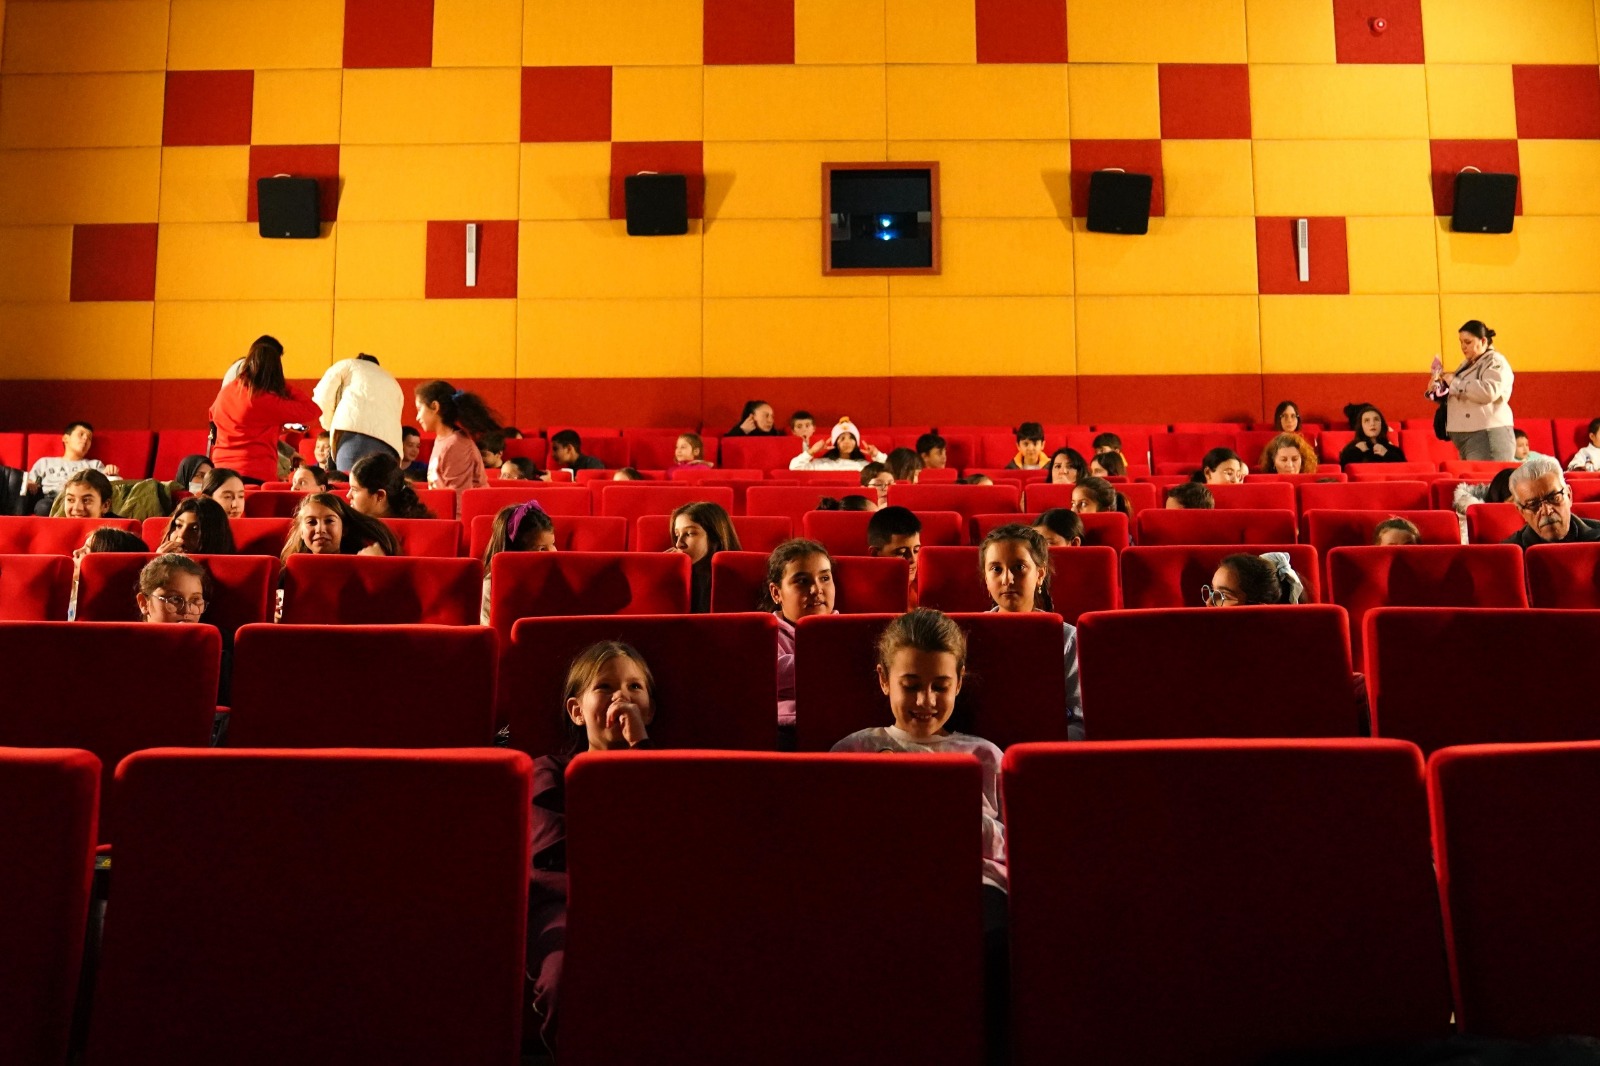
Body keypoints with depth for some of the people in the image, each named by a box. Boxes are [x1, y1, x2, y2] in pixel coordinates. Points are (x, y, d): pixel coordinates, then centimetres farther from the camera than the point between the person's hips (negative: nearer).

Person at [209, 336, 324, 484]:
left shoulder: (225, 392, 7)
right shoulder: (269, 401, -13)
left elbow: (213, 414, 30)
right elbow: (314, 412, -9)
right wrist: (284, 387, -1)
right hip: (257, 475, -6)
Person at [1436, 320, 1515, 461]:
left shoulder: (1495, 362, -4)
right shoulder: (1467, 364, 22)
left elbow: (1489, 392, -22)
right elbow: (1459, 397, 30)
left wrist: (1455, 383, -15)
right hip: (1465, 436, 8)